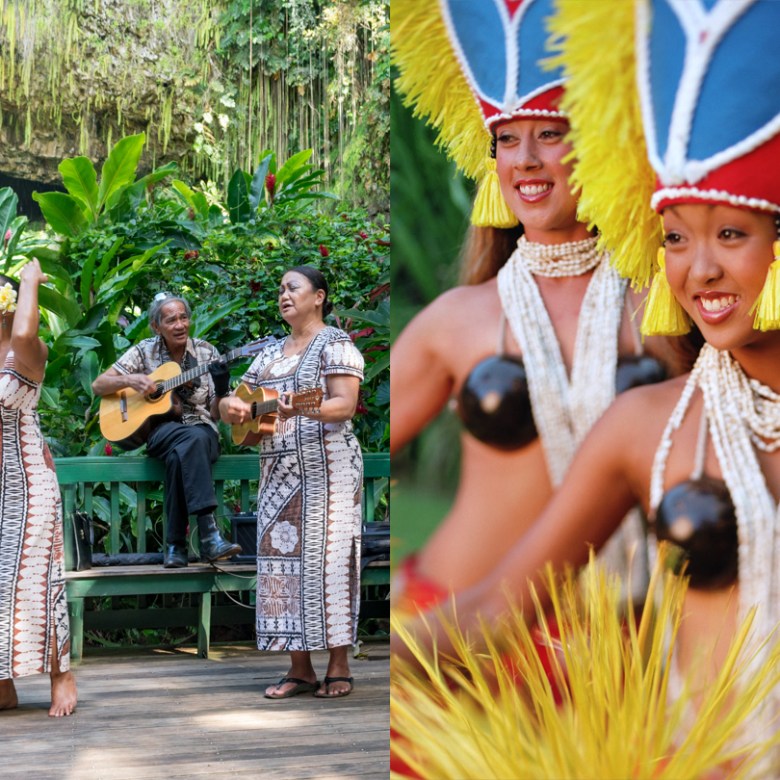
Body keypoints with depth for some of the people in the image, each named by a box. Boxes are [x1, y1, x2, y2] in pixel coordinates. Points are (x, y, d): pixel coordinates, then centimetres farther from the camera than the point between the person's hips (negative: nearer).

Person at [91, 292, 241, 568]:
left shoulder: (206, 352, 7)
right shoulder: (144, 352, 7)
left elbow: (216, 414, 5)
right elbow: (98, 385, 6)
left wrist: (221, 390, -17)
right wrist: (129, 380, -12)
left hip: (203, 430, 1)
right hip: (161, 429, -1)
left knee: (179, 456, -38)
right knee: (193, 439, -38)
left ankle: (176, 545, -33)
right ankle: (209, 533, -47)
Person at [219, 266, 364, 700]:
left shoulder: (335, 344, -2)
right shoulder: (272, 353, 20)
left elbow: (345, 405, -13)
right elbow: (236, 400, 21)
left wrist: (301, 409, -30)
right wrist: (233, 407, -4)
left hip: (326, 467, -7)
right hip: (278, 469, 7)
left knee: (325, 559, -8)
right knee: (284, 560, 1)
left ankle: (339, 668, -4)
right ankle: (300, 671, 4)